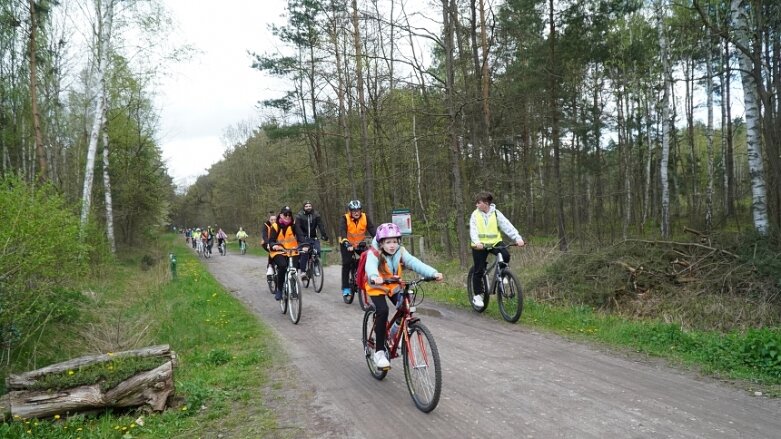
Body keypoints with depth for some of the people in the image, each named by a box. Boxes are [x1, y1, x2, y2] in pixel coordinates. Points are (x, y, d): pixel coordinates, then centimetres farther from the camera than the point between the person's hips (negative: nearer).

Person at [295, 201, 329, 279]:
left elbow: (321, 225, -9)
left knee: (317, 251, -17)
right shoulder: (299, 216, -5)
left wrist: (324, 235, -24)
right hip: (304, 238, -2)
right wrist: (302, 237, -30)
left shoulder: (316, 215, 2)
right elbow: (298, 228, -15)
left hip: (313, 238, 2)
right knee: (304, 253, -16)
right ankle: (303, 271, -7)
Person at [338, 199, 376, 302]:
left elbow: (372, 229, -23)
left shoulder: (365, 218, -15)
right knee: (346, 264, -13)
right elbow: (342, 231, -34)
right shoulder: (345, 218, -22)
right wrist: (347, 244, -49)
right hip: (347, 244, -2)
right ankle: (345, 289, -6)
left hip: (360, 243, 3)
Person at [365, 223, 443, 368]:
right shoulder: (374, 254, -25)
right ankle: (379, 351, -16)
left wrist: (433, 273, -45)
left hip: (394, 286, 4)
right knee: (383, 311, -26)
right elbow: (371, 266, -45)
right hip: (377, 287, -4)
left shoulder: (400, 252, -15)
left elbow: (415, 263, -29)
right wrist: (375, 277, -69)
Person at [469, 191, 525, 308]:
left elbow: (507, 226, -11)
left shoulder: (495, 213, -1)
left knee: (505, 255, -27)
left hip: (494, 242, 0)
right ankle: (477, 295, 14)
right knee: (479, 271, -2)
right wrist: (477, 243, -33)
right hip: (480, 245, 0)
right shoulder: (475, 214, -1)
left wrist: (518, 238, -26)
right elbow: (473, 230, -13)